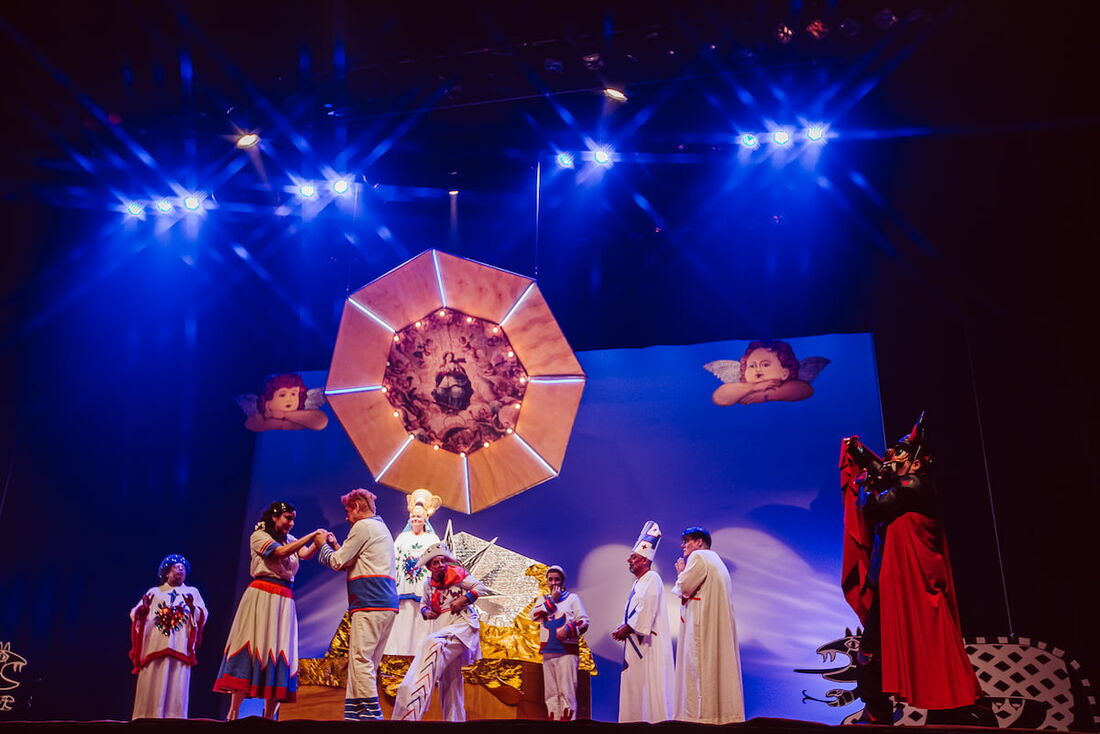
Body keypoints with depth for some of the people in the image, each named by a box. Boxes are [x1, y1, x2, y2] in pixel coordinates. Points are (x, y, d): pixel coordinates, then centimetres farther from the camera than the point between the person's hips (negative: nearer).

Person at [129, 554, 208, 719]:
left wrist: (192, 607, -16)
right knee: (152, 688, -4)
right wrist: (143, 608, -13)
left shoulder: (192, 592, 17)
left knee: (176, 687, -5)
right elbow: (136, 616, 8)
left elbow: (202, 616, 4)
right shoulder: (154, 592, 17)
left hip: (180, 649, 0)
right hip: (154, 647, 0)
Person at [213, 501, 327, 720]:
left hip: (285, 600, 6)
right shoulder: (259, 536, 1)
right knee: (252, 645, -11)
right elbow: (281, 552, -15)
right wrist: (312, 535, -16)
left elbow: (306, 554, 0)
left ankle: (269, 716, 0)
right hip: (262, 595, -6)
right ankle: (233, 714, -11)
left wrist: (319, 541, -19)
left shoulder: (290, 540, 18)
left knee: (278, 651, 0)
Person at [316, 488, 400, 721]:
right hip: (386, 603, 10)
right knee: (367, 661, 8)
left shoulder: (363, 526, -3)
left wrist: (323, 545, 16)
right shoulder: (381, 528, 27)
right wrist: (336, 546, 25)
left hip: (370, 602, -10)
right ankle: (354, 714, 8)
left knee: (361, 659, -12)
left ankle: (371, 715, -17)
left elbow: (337, 563, 0)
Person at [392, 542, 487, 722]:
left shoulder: (457, 574, -1)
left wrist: (462, 599, -12)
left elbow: (480, 588, 1)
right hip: (445, 628, 7)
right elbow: (424, 604, 27)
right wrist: (426, 612, 4)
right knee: (448, 677, 9)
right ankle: (454, 718, 21)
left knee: (433, 644, -33)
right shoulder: (428, 584, 13)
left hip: (464, 623, -7)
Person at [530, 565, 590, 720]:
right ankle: (553, 720, 12)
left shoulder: (572, 598, 6)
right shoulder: (542, 599, 17)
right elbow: (534, 615, -1)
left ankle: (567, 721, -10)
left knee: (567, 691, -10)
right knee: (551, 692, 7)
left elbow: (584, 621, 0)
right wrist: (552, 600, -5)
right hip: (548, 651, 4)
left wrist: (568, 630, -17)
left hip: (567, 650, -4)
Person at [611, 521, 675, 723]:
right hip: (636, 641, 10)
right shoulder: (638, 583, 19)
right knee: (634, 683, 9)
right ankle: (636, 721, 12)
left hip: (650, 641, -10)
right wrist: (623, 628, 5)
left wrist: (627, 629, -13)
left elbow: (647, 610, -20)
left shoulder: (652, 579, -11)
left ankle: (656, 720, -6)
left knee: (650, 682, -9)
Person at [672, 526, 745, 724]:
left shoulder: (698, 557, -7)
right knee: (717, 665, 8)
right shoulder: (715, 559, 22)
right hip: (718, 624, 10)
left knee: (698, 666, -9)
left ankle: (701, 714, -11)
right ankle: (724, 713, 7)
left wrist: (681, 572, 4)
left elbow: (683, 587, -13)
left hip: (701, 623, -10)